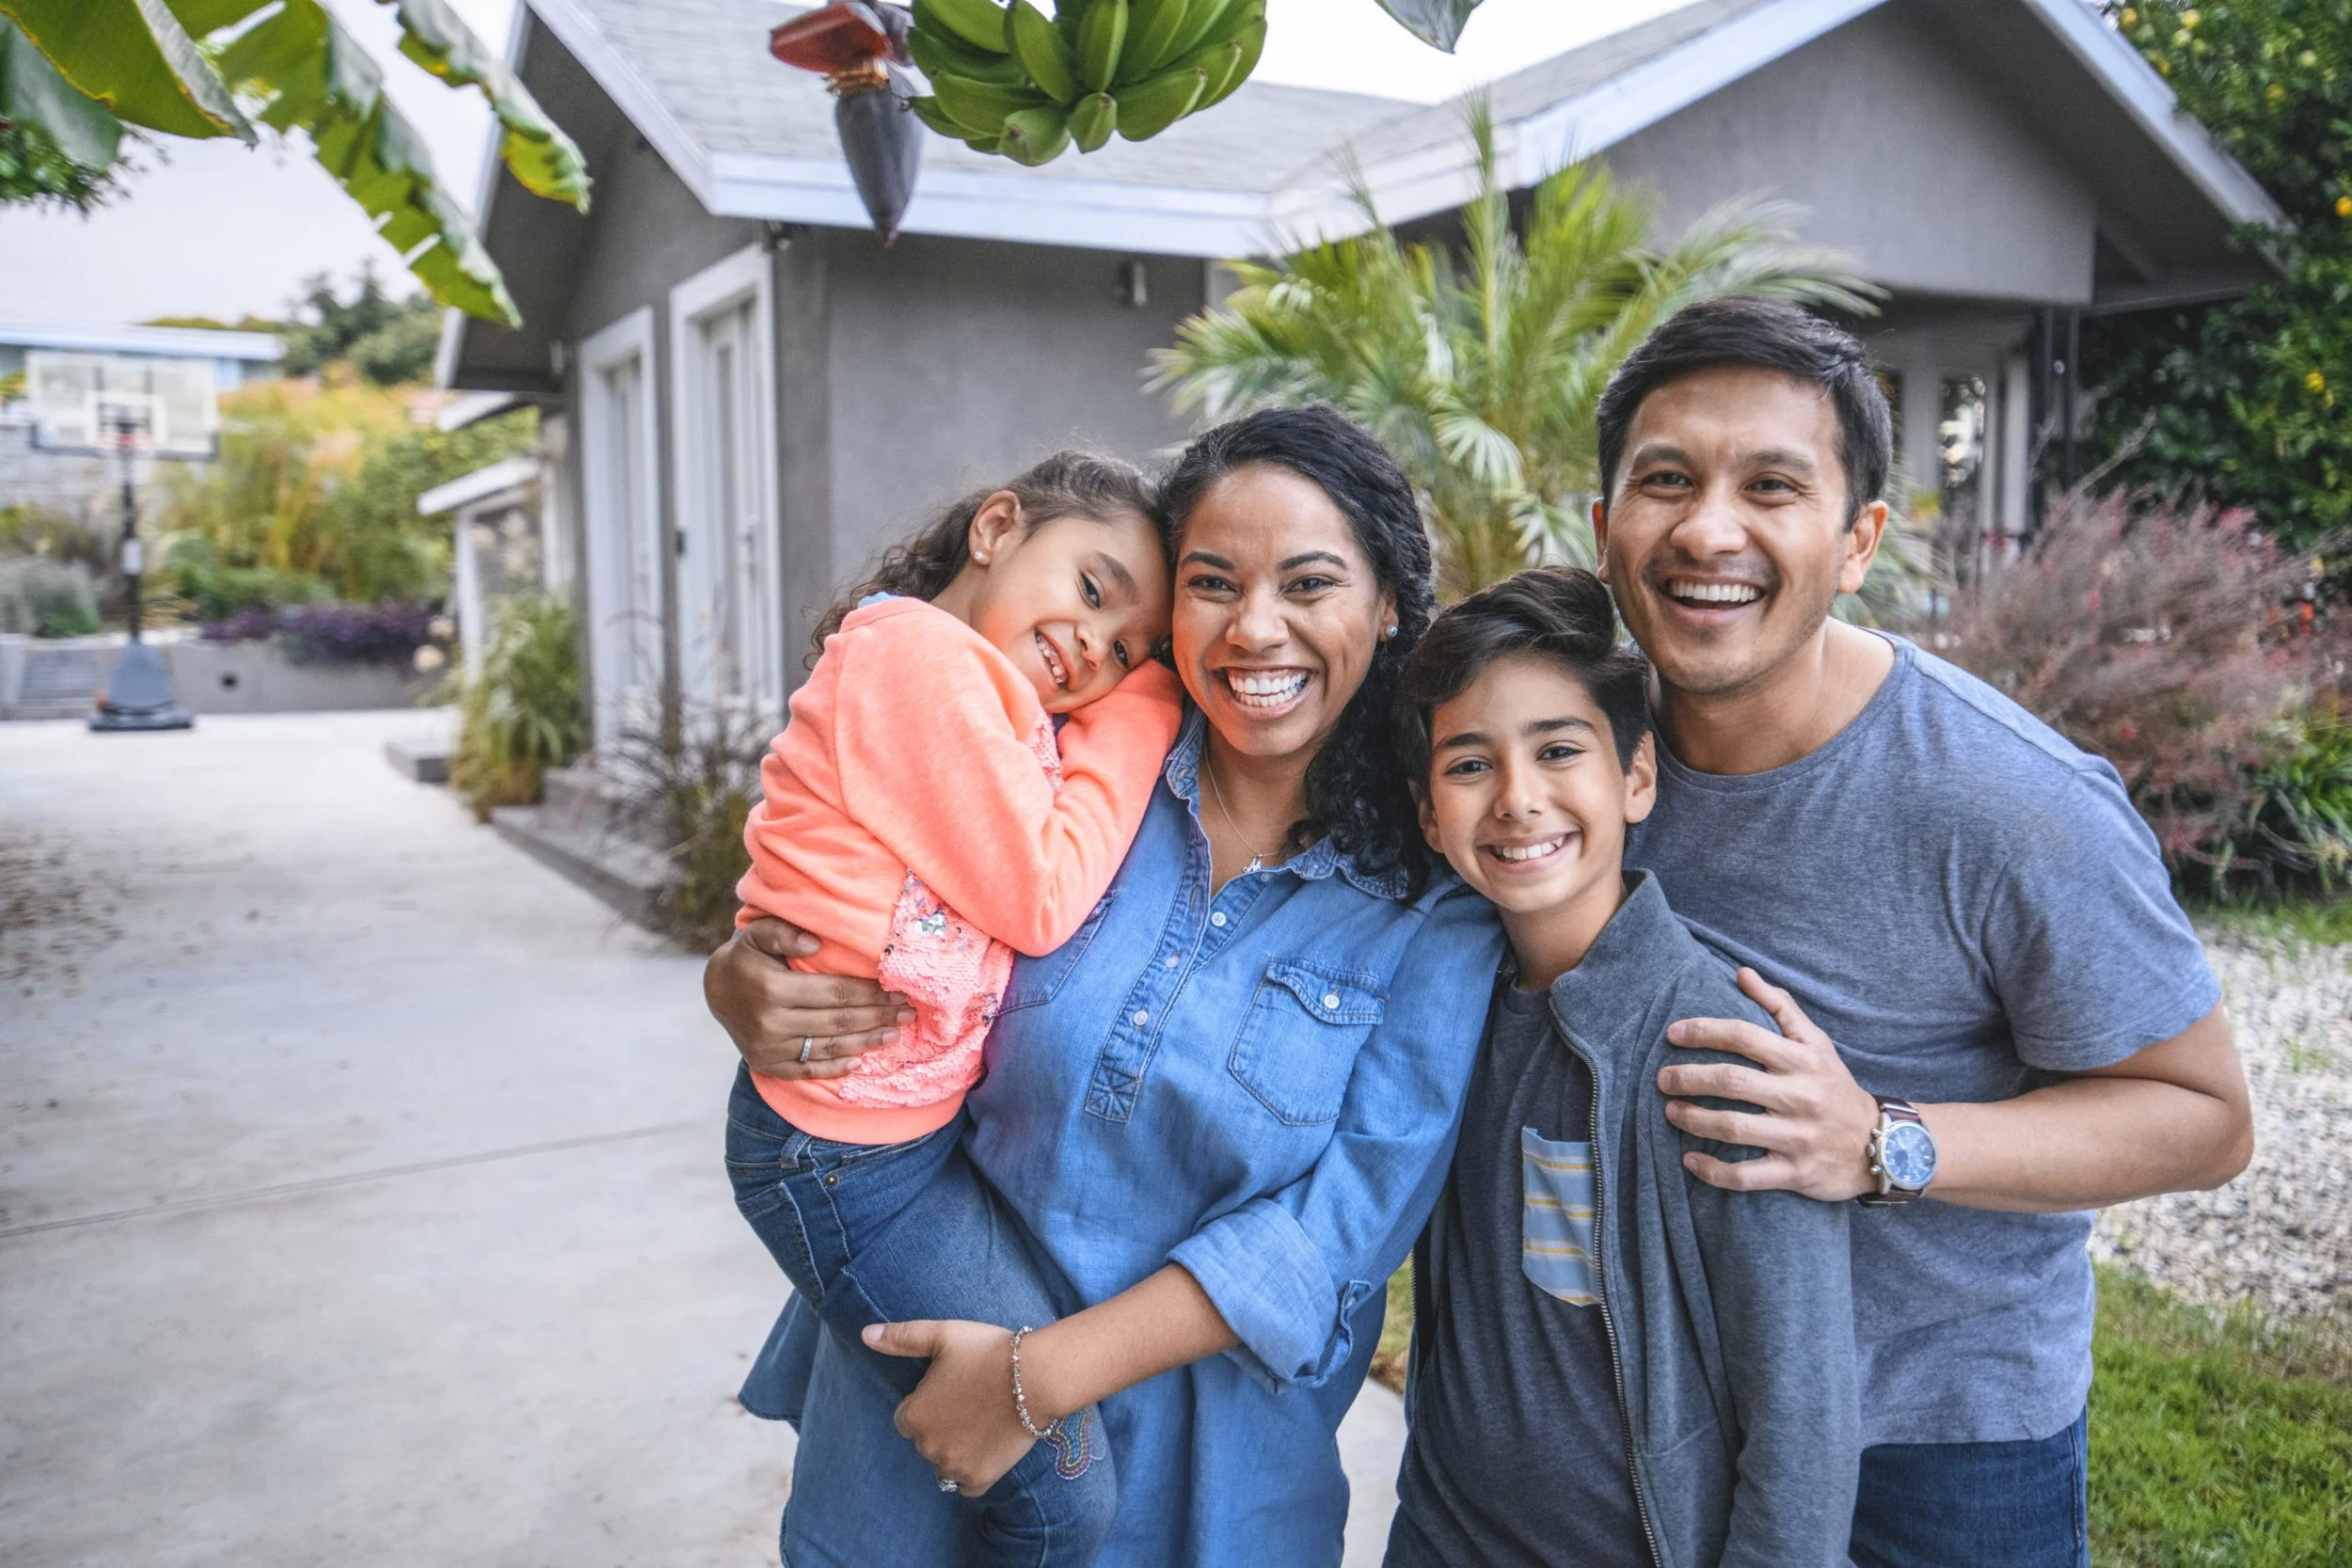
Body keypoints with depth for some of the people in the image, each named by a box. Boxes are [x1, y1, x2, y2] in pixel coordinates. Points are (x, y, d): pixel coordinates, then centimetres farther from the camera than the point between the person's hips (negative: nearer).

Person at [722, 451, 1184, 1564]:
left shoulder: (999, 699, 12)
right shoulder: (915, 650, -18)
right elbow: (1041, 899, -18)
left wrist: (1139, 690, -3)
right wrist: (1145, 714, -10)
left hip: (927, 1125, 9)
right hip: (851, 1156, -9)